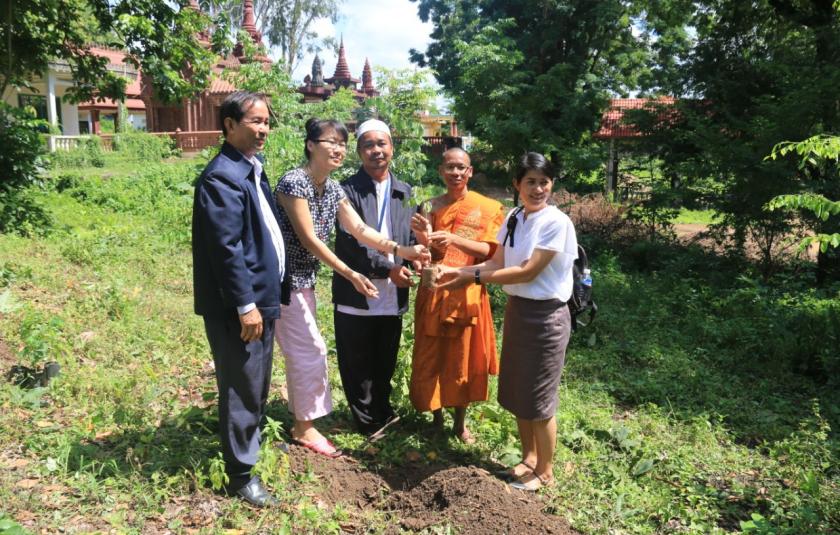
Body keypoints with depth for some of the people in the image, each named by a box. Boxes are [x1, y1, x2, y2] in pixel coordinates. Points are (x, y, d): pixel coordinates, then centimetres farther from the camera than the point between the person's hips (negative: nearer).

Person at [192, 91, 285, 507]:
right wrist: (245, 304, -21)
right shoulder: (222, 176, -19)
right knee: (242, 389, 3)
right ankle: (241, 475, 19)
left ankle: (252, 440, 43)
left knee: (257, 384, 23)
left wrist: (265, 296, 16)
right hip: (239, 305, -9)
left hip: (260, 296, 9)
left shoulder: (253, 171, 12)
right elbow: (226, 247, -23)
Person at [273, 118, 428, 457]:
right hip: (284, 279, -8)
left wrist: (402, 250, -12)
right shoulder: (294, 182, -21)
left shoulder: (333, 189, 4)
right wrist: (351, 274, -25)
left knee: (301, 352, 16)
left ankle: (301, 420, 31)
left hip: (304, 279, 8)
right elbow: (308, 239, -23)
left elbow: (360, 230, 1)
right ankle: (305, 427, 15)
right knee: (310, 350, -3)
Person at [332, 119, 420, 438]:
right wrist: (387, 270, -17)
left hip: (393, 297, 5)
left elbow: (410, 237, 10)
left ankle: (382, 413, 38)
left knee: (385, 363, 19)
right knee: (357, 364, 10)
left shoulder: (405, 192, 9)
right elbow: (350, 244, -15)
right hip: (356, 295, -4)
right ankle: (369, 421, 27)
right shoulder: (348, 190, -9)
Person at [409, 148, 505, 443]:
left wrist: (453, 239, -27)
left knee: (464, 361, 8)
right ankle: (437, 419, 25)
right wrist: (423, 238, -21)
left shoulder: (488, 208, -1)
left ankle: (460, 422, 26)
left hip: (467, 295, -2)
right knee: (430, 360, 6)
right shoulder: (431, 206, 6)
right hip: (433, 294, 2)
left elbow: (487, 251, -11)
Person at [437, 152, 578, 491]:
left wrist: (474, 278, -20)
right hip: (516, 310, 7)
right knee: (516, 391, 17)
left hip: (545, 316, -7)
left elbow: (528, 272, -20)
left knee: (539, 397, 5)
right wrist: (458, 271, -11)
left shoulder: (556, 222, -17)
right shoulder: (513, 219, 5)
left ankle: (544, 471, 25)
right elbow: (496, 264, 3)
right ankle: (529, 456, 38)